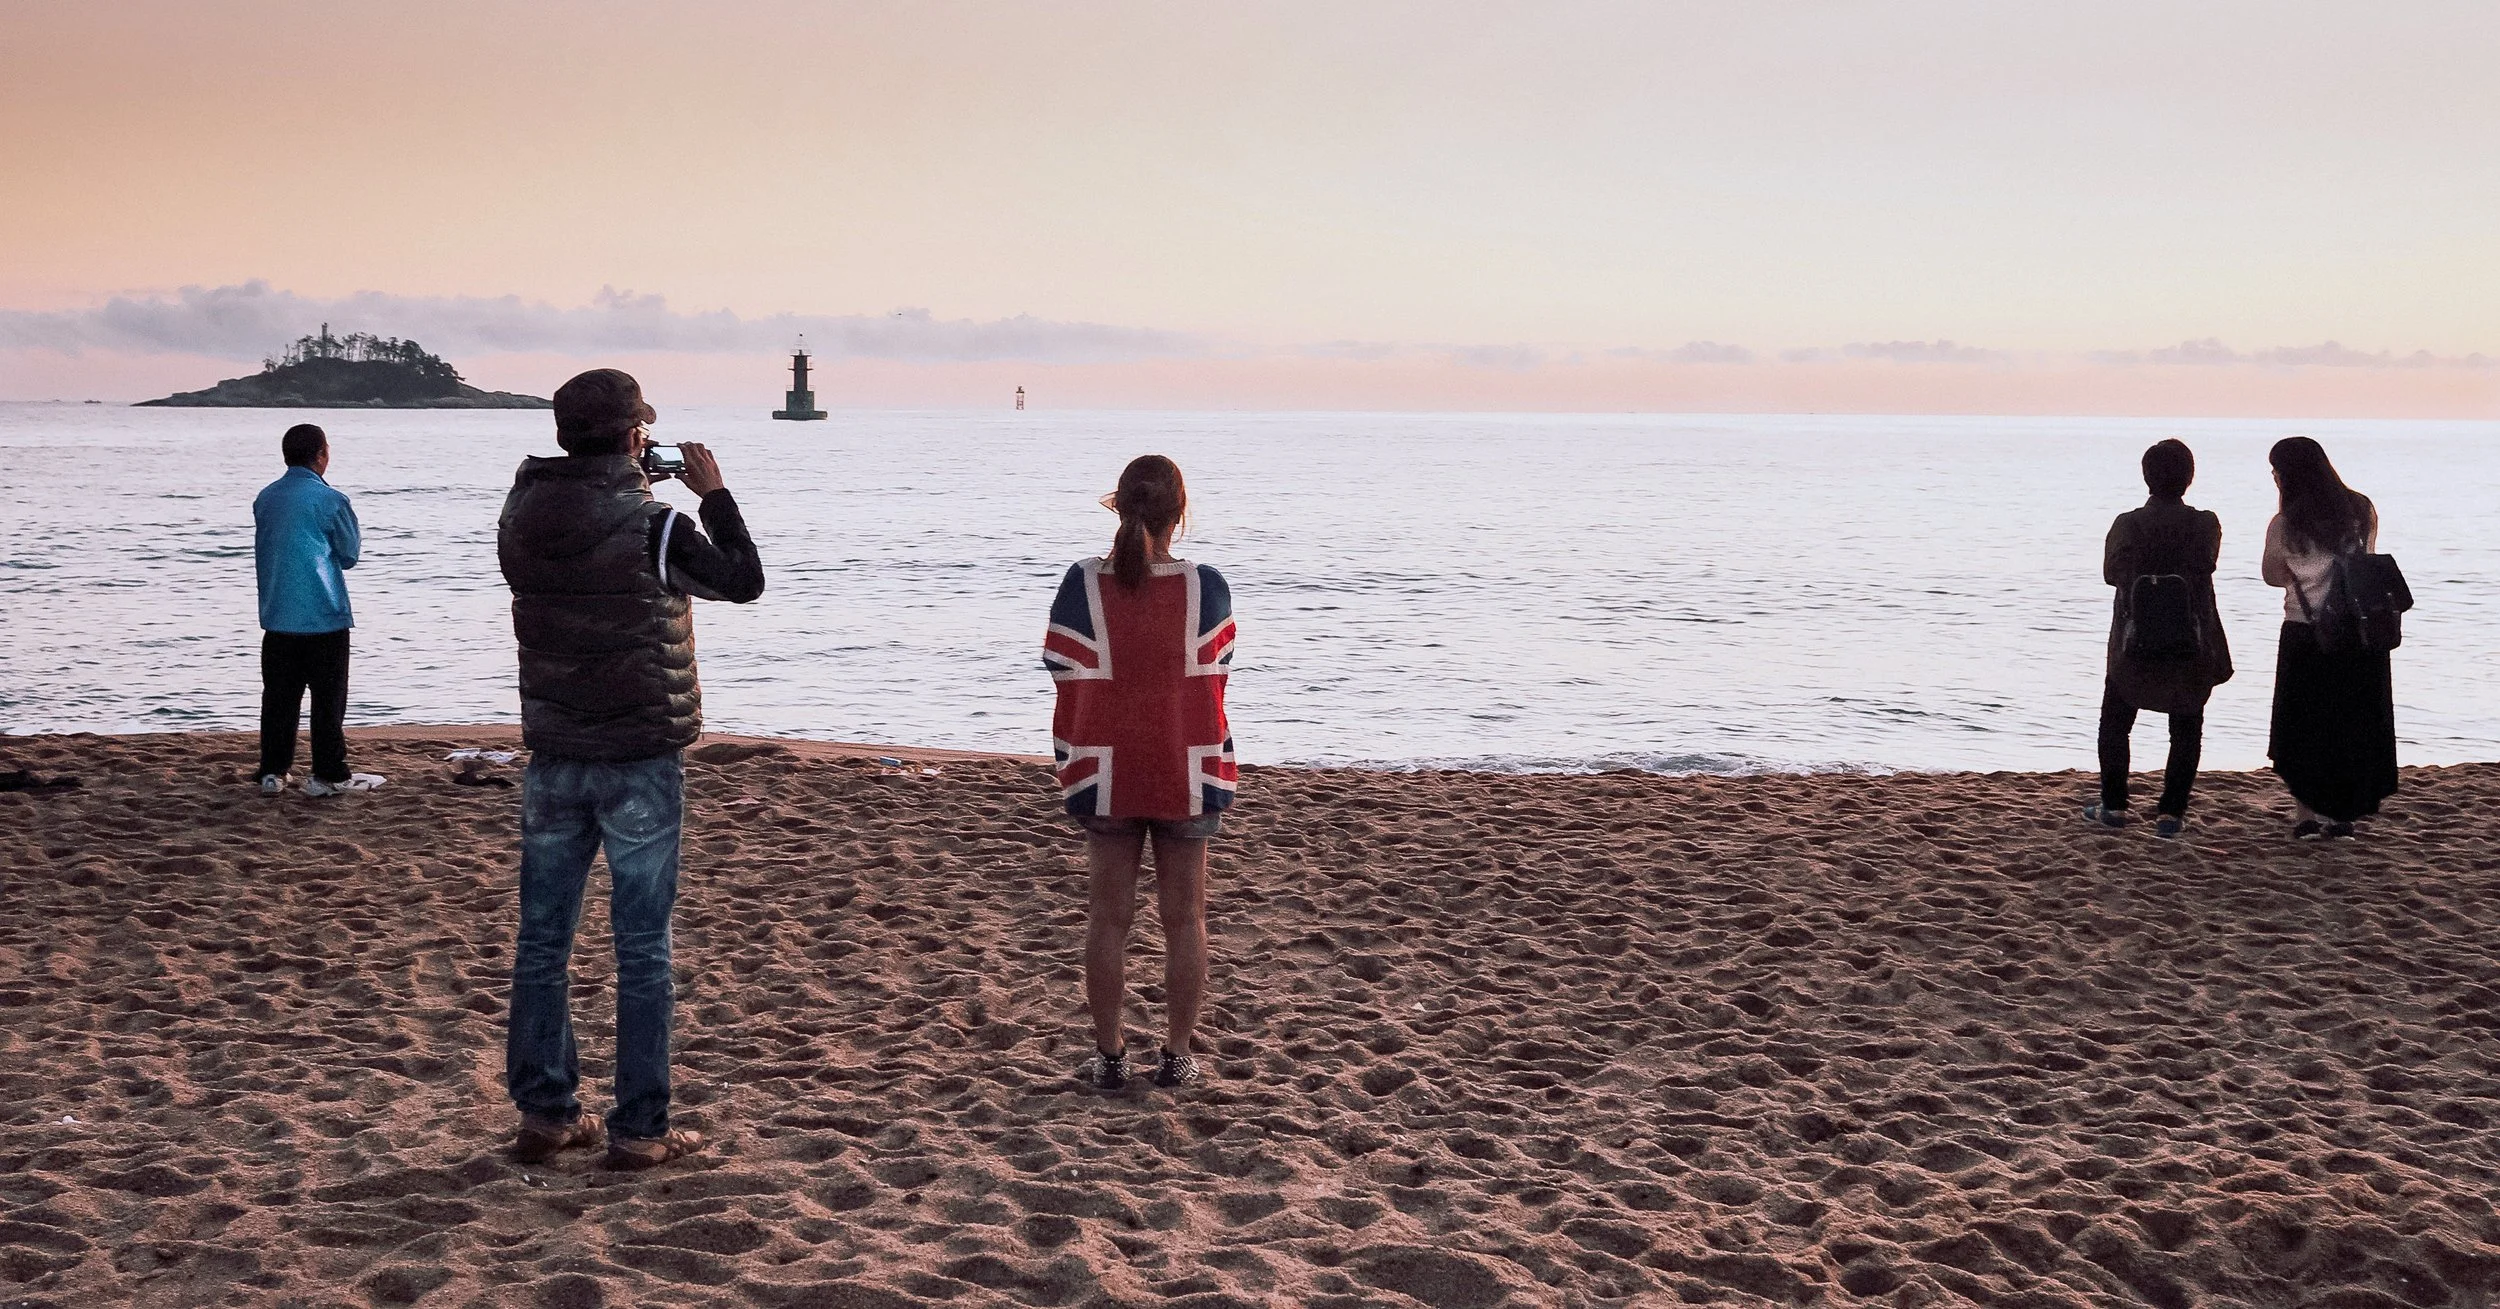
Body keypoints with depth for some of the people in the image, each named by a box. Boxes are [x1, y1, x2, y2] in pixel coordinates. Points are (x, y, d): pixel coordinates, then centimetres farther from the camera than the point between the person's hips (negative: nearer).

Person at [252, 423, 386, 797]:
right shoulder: (330, 500, -11)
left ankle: (273, 772, 12)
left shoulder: (265, 499, 7)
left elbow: (263, 551, 16)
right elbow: (350, 554, 0)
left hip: (277, 616, 5)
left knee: (279, 696, 10)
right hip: (324, 614, -5)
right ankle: (329, 775, 3)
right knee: (328, 697, 1)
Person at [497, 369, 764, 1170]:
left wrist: (630, 483, 14)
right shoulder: (650, 526, -16)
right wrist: (714, 494, 7)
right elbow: (744, 580, -3)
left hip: (554, 758, 5)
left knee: (542, 939, 13)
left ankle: (544, 1114, 19)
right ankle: (638, 1130, 6)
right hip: (640, 760, -5)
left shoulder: (521, 519, -1)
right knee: (642, 951, 2)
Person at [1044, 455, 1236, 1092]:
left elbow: (1068, 683, -4)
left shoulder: (1084, 585, -10)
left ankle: (1109, 1055, 15)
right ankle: (1177, 1056, 14)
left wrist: (1071, 766, 9)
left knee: (1108, 918, 10)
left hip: (1105, 773, 0)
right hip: (1189, 774, 0)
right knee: (1184, 919, 10)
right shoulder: (1205, 587, -10)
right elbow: (1213, 680, -1)